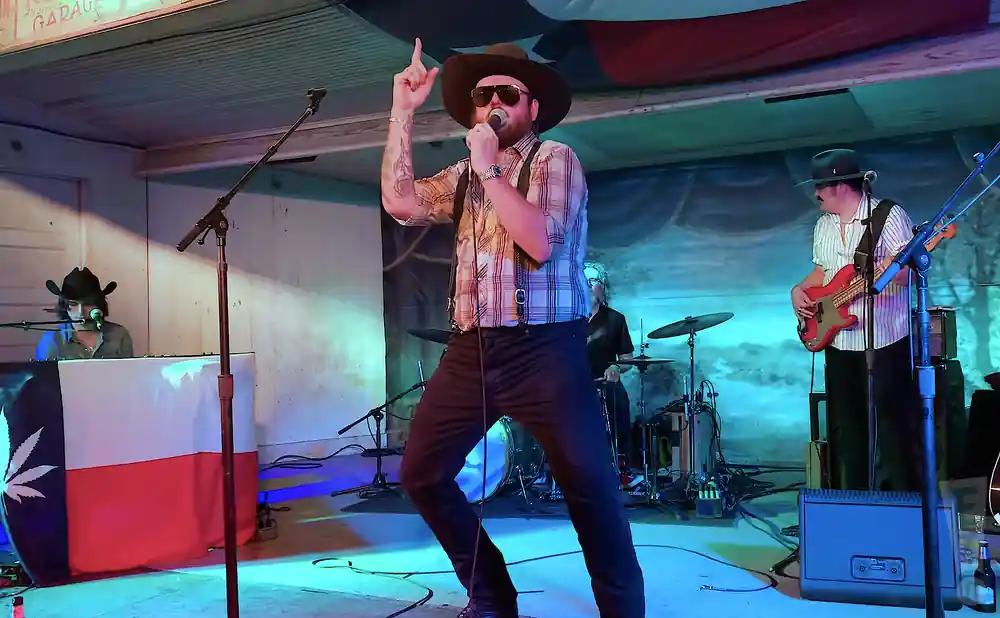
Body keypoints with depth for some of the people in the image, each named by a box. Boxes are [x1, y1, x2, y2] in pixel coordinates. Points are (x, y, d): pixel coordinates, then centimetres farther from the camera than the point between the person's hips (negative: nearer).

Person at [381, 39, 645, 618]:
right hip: (470, 349, 6)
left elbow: (541, 241, -15)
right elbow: (400, 202, 2)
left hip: (543, 349, -6)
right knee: (421, 472, 5)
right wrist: (403, 112, 3)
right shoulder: (464, 175, 18)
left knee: (590, 484, -11)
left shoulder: (554, 158, 0)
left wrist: (490, 170, -12)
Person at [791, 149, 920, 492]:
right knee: (845, 426, 12)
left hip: (884, 341, -7)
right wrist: (799, 290, 6)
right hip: (838, 341, 7)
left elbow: (908, 269, -14)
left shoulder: (888, 215, -9)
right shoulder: (824, 225, 13)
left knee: (893, 423, -4)